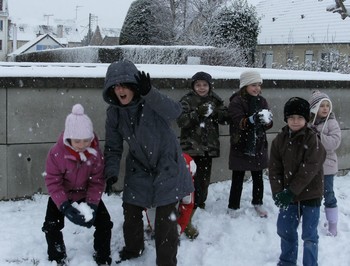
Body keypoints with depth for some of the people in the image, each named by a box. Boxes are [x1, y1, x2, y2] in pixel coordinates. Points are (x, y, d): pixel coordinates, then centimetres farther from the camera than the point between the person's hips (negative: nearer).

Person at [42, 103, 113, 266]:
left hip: (87, 194, 2)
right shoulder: (56, 153, -30)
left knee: (104, 223, -6)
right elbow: (53, 182, -26)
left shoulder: (96, 153, -23)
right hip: (62, 196, -1)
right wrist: (65, 206, -38)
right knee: (51, 226, -10)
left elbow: (97, 181, -17)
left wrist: (92, 204, -31)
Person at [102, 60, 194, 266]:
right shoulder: (114, 112, -7)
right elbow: (113, 147, -1)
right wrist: (111, 171, -17)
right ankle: (133, 249, 42)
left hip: (167, 167, -4)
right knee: (131, 212, 13)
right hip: (139, 170, 5)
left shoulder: (152, 102, -20)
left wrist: (149, 93, -51)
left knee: (166, 217, -5)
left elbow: (175, 112, -40)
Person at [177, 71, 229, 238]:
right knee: (193, 182, -13)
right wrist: (198, 113, -30)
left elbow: (225, 118, 0)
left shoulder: (215, 100, 7)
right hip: (191, 147, -5)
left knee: (204, 179, 16)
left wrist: (217, 113, -22)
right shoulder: (187, 100, -5)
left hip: (209, 147, 5)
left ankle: (200, 202, 43)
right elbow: (181, 121, -16)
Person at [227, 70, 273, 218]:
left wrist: (267, 120, -21)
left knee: (258, 178, 14)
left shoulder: (262, 101, 5)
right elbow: (239, 123, -24)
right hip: (241, 148, -4)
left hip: (259, 147, 5)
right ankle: (233, 207, 17)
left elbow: (268, 124, 2)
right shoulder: (236, 102, -11)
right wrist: (253, 119, -42)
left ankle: (257, 204, 33)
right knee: (238, 179, 4)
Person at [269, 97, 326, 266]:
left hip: (310, 194, -4)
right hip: (288, 195, 5)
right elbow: (274, 168, 0)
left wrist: (291, 191, -21)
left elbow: (309, 169, -19)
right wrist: (278, 192, -11)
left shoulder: (312, 139, -13)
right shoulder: (279, 140, 0)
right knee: (285, 231, 16)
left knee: (309, 235, 5)